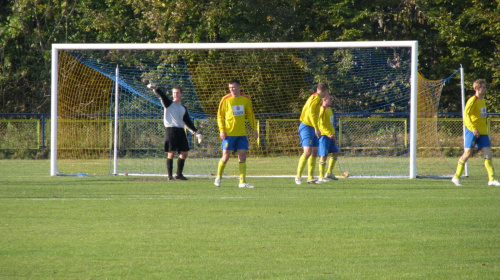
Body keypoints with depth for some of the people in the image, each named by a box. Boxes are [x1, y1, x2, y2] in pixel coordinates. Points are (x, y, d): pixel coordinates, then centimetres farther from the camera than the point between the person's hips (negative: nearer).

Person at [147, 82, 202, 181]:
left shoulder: (183, 108, 20)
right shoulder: (169, 103, 6)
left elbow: (187, 122, 24)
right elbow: (161, 95, -12)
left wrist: (196, 132, 17)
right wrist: (155, 88, -31)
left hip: (181, 131, 5)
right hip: (170, 130, -5)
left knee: (184, 153, 4)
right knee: (171, 153, -9)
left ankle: (179, 174, 17)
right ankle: (170, 175, -5)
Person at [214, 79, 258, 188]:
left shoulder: (246, 99, 6)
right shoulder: (225, 100, -3)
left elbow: (250, 114, 16)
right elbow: (220, 116, 0)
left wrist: (254, 129, 12)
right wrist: (222, 130, -9)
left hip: (241, 133, 3)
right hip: (229, 133, -3)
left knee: (242, 156, 0)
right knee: (225, 156, -3)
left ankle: (242, 182, 2)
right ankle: (218, 177, 17)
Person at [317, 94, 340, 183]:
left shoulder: (329, 110, 17)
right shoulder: (322, 109, -12)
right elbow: (320, 124, -19)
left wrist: (333, 135, 18)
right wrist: (329, 134, -26)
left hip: (330, 136, 9)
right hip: (324, 135, -9)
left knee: (335, 152, 12)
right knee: (324, 155, -9)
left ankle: (329, 173, 21)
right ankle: (321, 177, -5)